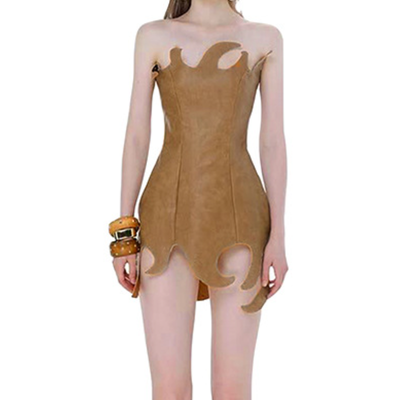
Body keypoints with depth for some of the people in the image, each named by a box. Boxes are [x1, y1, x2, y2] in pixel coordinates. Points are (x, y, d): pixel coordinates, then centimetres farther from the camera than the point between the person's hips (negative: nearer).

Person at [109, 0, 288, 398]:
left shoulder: (265, 38, 8)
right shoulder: (153, 36, 8)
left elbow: (273, 141, 3)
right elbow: (136, 136, 4)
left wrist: (279, 236, -4)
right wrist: (123, 234, -1)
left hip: (237, 221, 0)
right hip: (169, 220, 0)